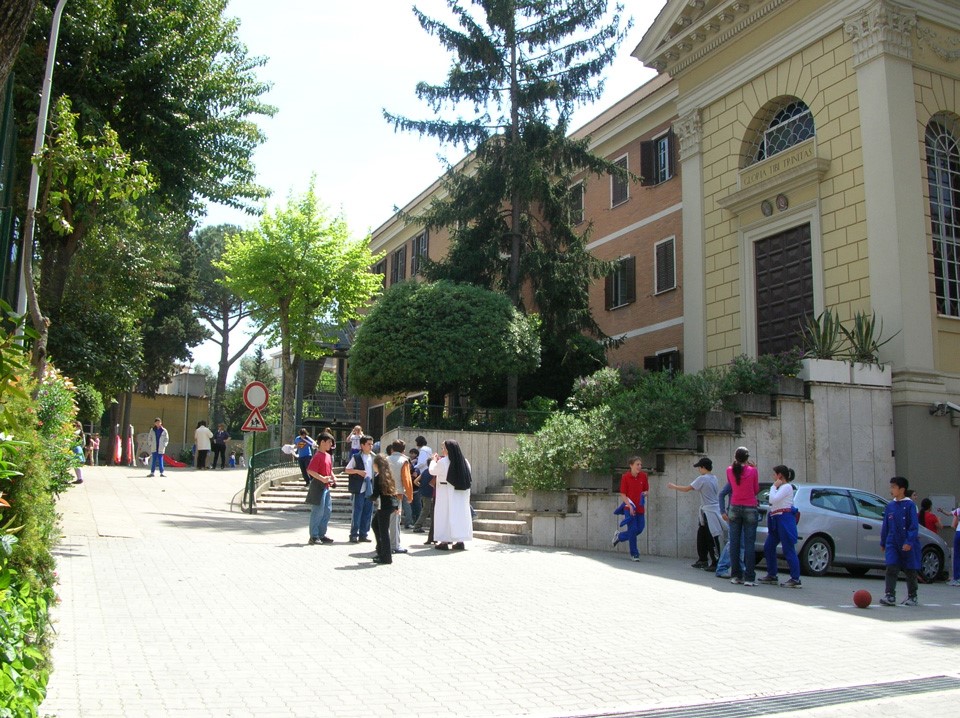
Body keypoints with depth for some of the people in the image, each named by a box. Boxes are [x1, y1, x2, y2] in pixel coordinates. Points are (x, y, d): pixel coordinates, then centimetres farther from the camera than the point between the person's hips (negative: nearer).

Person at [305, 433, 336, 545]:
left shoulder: (328, 456, 15)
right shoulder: (317, 456, -13)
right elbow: (310, 470, -22)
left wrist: (333, 478, 8)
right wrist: (322, 478, -28)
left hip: (326, 487, 9)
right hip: (318, 486, -9)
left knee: (327, 511, 12)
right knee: (318, 512, -4)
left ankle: (322, 535, 21)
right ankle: (314, 537, 3)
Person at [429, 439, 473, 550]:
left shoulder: (443, 462, -12)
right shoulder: (464, 462, 1)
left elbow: (432, 471, 1)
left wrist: (434, 460, 20)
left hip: (446, 493, -4)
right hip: (461, 494, 4)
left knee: (445, 514, 2)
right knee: (459, 513, 9)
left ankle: (444, 541, 1)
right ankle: (460, 541, 9)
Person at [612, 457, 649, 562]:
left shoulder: (643, 476, 2)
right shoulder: (625, 477, -10)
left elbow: (647, 490, 14)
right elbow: (623, 494, -8)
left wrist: (645, 493, -10)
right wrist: (630, 506, -18)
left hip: (640, 508, 5)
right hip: (629, 508, -5)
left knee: (639, 529, 7)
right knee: (633, 529, -5)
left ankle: (619, 535, 32)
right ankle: (634, 554, 11)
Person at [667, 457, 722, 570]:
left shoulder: (702, 479, -14)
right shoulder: (714, 478, 11)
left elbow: (686, 489, -10)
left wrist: (674, 487, 3)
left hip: (710, 513, -9)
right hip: (705, 512, 9)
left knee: (712, 539, -7)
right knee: (701, 537, 15)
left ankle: (716, 564, -5)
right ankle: (702, 560, 22)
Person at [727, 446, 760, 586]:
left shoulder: (730, 470, -1)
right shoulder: (753, 471, -7)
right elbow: (756, 490, 4)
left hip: (735, 508, 3)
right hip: (750, 509, -3)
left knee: (734, 543, 8)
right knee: (749, 543, -1)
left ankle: (735, 575, 10)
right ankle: (749, 577, -3)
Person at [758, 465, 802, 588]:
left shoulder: (787, 487, -9)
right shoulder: (780, 487, 20)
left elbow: (773, 500, -18)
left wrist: (774, 486, -8)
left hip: (785, 520, -10)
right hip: (777, 521, 10)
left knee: (788, 550, -9)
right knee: (768, 547, 10)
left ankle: (795, 579, -6)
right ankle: (771, 575, 18)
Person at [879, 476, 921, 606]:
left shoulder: (910, 505, -7)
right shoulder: (890, 506, 8)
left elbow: (914, 526, -12)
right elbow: (885, 526, 16)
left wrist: (909, 542, -19)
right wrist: (883, 542, 18)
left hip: (908, 545, -4)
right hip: (892, 543, 4)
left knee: (910, 571, 8)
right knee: (891, 569, -9)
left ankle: (912, 597, 23)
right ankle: (890, 596, -11)